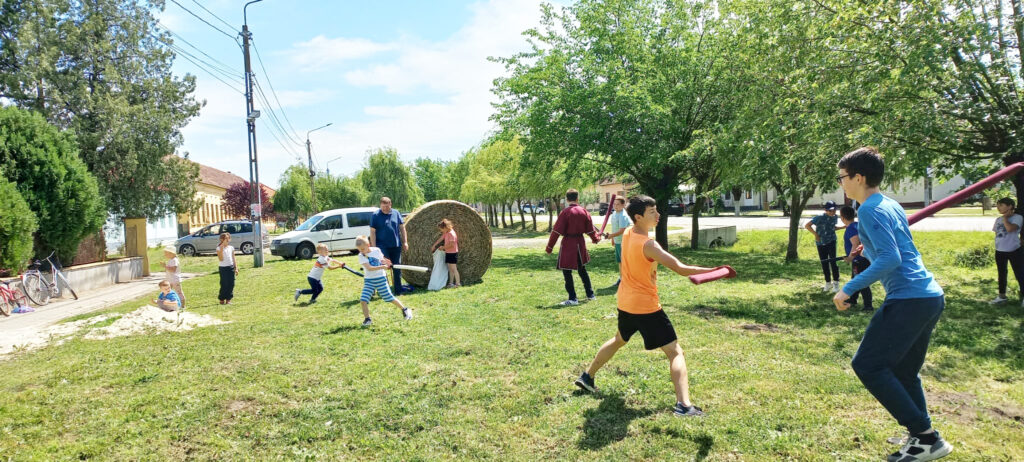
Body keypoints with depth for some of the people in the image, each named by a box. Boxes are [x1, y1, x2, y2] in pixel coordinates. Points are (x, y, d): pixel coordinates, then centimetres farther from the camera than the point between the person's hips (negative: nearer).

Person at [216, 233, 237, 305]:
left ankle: (228, 299, 10)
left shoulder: (231, 247, 9)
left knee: (231, 284, 1)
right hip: (223, 268, -4)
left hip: (231, 267, 4)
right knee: (224, 284, -3)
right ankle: (222, 299, 10)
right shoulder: (219, 248, -5)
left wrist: (236, 268, 8)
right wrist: (221, 249, -19)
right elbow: (221, 259, -15)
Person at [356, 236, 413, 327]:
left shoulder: (377, 250, -4)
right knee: (363, 300, -12)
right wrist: (382, 267, -30)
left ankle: (405, 310, 21)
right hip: (368, 280, 1)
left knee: (390, 298, 2)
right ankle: (367, 319, 3)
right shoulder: (361, 255, -8)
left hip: (380, 279, -1)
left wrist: (384, 261, -9)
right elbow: (369, 268, -20)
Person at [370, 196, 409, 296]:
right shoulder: (376, 215, -5)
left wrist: (405, 242, 6)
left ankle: (398, 291, 19)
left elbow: (402, 228, 10)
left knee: (397, 269, 9)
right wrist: (374, 247, -11)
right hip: (382, 246, -4)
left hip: (396, 246, 4)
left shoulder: (396, 213, 5)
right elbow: (372, 232, -6)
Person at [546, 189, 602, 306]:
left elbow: (557, 231, -13)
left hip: (568, 244, -6)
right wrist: (596, 238, 28)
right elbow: (590, 229, 7)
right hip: (580, 243, 6)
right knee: (582, 270, 21)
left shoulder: (565, 212, -13)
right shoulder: (584, 211, 0)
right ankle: (590, 294, 29)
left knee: (567, 271, 3)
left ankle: (573, 298, 3)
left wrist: (549, 247, -7)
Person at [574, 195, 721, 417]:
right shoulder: (648, 245, -23)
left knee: (619, 339, 32)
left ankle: (587, 376, 41)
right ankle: (683, 405, -17)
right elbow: (681, 268, -27)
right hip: (646, 307, -8)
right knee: (675, 352, -5)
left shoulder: (627, 233, 1)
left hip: (625, 302, 8)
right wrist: (714, 271, -21)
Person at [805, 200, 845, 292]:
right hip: (821, 243, -1)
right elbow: (807, 225, -17)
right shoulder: (820, 218, -17)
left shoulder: (835, 217, -1)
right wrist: (816, 234, -17)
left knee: (833, 261, -10)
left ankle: (836, 283, 2)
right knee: (824, 263, 7)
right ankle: (828, 283, 23)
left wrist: (843, 227, 6)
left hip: (831, 242, 2)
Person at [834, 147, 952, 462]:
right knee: (902, 373, 18)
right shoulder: (892, 205, 17)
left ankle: (926, 435, -3)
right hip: (932, 295, 10)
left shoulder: (870, 210, -12)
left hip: (909, 299, -10)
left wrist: (849, 289, -18)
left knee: (867, 365, -6)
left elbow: (891, 260, -21)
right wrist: (871, 247, 28)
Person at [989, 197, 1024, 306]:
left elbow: (1010, 228, -28)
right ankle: (1001, 296, 27)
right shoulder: (998, 220, 9)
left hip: (1014, 251, -7)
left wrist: (1005, 217, -16)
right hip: (1000, 252, 7)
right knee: (1002, 274, 16)